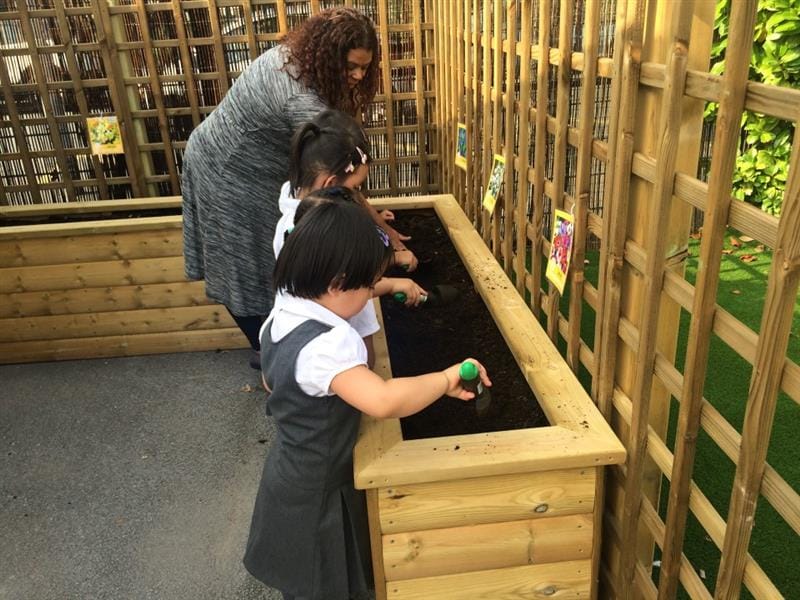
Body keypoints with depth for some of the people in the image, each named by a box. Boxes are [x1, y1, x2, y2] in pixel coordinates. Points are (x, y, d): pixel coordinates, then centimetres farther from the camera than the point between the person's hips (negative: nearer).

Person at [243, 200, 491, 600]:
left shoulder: (280, 319, -6)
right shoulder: (325, 345, -36)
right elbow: (384, 401, -51)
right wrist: (448, 378, -37)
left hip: (290, 477, 8)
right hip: (316, 496, -8)